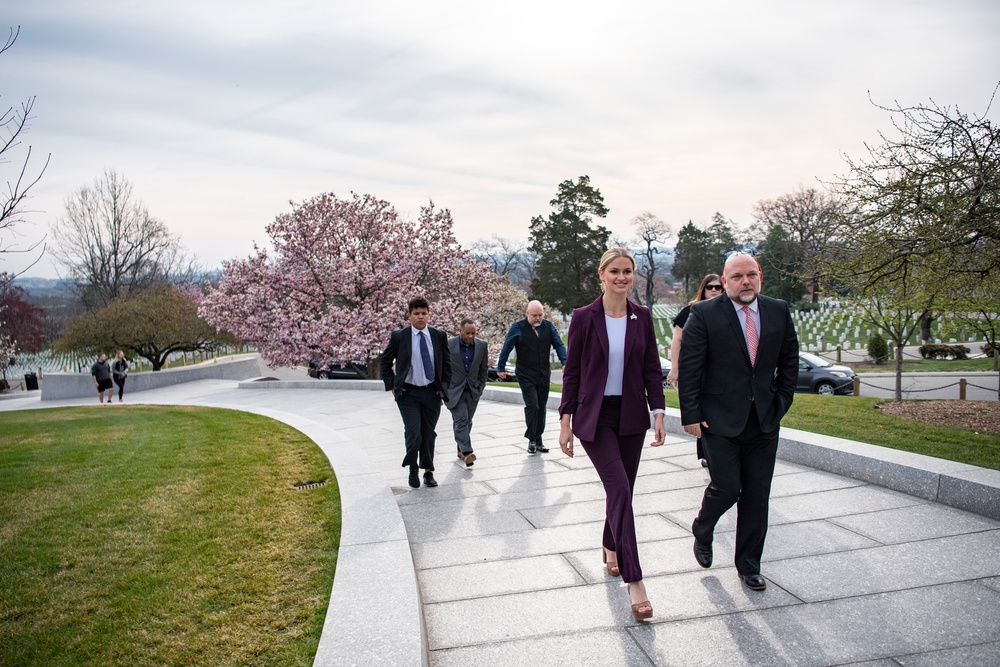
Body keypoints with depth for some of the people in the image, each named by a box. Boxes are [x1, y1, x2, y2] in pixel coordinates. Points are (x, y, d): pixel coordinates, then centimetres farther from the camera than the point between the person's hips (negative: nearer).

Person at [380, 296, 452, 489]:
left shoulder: (439, 336, 3)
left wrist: (442, 387, 3)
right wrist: (392, 386, -1)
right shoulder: (398, 336, -3)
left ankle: (428, 471, 25)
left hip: (432, 393, 2)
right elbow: (385, 363, 6)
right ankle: (413, 469, 14)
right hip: (408, 393, -2)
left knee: (428, 434, 9)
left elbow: (447, 365, 12)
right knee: (413, 433, -11)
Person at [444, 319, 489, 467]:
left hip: (473, 391, 4)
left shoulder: (482, 345, 0)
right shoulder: (448, 345, -9)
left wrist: (480, 387, 6)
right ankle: (466, 452, -18)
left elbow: (484, 368, 10)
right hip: (454, 390, -4)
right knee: (461, 421, -13)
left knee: (467, 422, 11)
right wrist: (444, 390, -3)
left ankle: (461, 449, 24)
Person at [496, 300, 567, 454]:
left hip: (544, 376, 4)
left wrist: (565, 363, -7)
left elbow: (559, 345, 8)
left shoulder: (548, 326, 7)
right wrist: (501, 369, 2)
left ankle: (538, 441, 16)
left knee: (541, 408, 7)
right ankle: (532, 439, 0)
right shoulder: (518, 327, -4)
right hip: (526, 376, -4)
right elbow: (506, 348, 0)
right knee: (532, 405, -14)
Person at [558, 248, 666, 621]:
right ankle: (634, 582, -8)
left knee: (621, 489, 13)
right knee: (620, 489, -13)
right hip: (595, 417, -4)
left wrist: (658, 412, -1)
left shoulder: (642, 317, 3)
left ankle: (610, 547, 40)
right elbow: (572, 371, -3)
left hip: (632, 416, 4)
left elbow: (652, 368, 7)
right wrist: (565, 421, -5)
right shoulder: (584, 317, -6)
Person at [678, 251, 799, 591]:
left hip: (764, 420, 4)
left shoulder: (779, 311, 5)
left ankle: (749, 565, 24)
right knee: (726, 488, -4)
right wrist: (691, 415, -12)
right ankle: (702, 531, 29)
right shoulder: (704, 314, -9)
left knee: (757, 495, 8)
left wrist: (781, 400, 6)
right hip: (720, 420, -4)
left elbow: (789, 360, 14)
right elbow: (689, 369, -9)